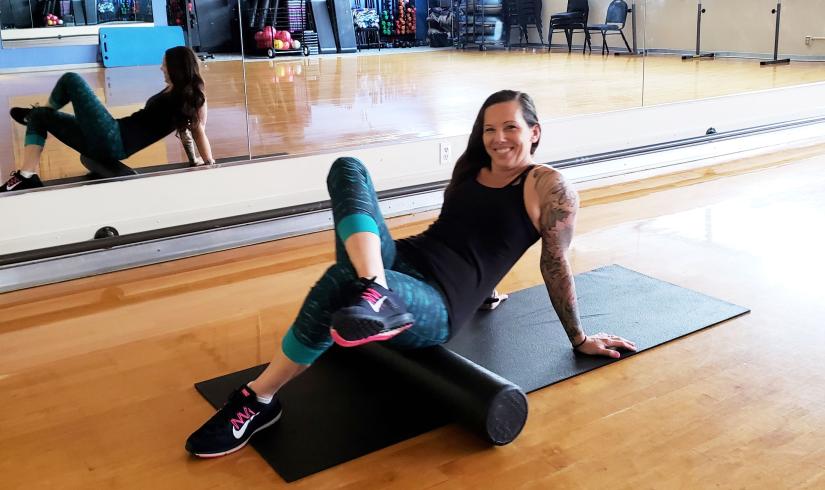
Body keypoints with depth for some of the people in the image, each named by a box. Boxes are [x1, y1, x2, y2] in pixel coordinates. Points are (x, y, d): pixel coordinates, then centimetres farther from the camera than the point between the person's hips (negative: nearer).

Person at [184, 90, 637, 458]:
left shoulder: (549, 187, 3)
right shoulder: (472, 168, 22)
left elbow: (556, 264, 7)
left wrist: (580, 339, 12)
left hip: (437, 305, -7)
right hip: (400, 260, 7)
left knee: (341, 281, -38)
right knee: (347, 169, -15)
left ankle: (258, 401, -23)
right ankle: (376, 295, -40)